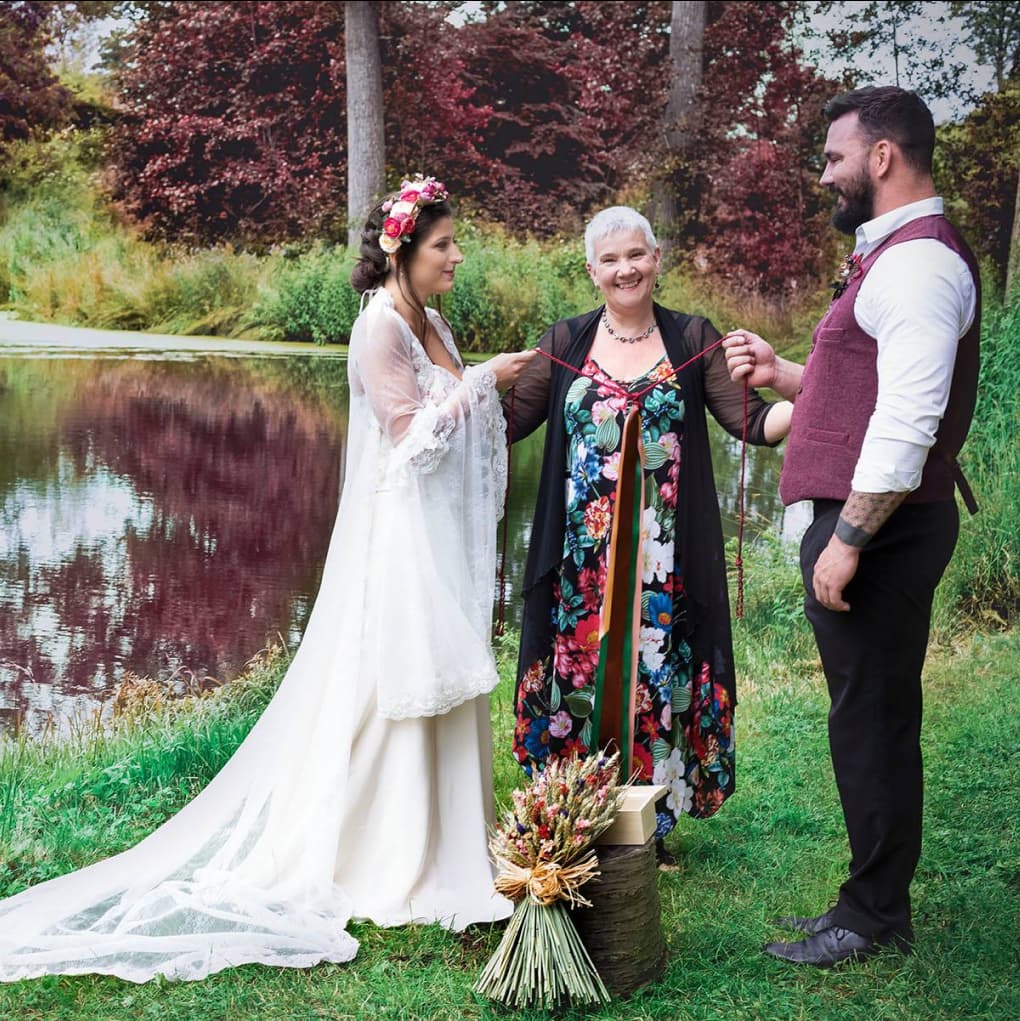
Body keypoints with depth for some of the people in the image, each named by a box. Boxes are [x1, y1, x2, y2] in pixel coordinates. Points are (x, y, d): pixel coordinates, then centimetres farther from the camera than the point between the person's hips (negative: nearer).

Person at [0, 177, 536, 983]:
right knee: (394, 692, 0)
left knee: (441, 694, 15)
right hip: (402, 541, -9)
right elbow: (414, 438, -19)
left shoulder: (432, 325, 11)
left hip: (445, 541, 9)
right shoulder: (380, 328, -15)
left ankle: (437, 844, 27)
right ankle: (387, 864, 12)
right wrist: (483, 380, -14)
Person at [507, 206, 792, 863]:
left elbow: (750, 419, -3)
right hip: (583, 558, 1)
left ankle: (651, 828, 18)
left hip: (661, 559, -1)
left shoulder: (693, 339, 4)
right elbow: (509, 422, 8)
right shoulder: (566, 342, 7)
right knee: (580, 676, 5)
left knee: (657, 678, 4)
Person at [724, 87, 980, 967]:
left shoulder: (918, 262, -15)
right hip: (861, 522, 10)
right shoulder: (892, 257, 17)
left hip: (880, 530, -10)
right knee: (869, 719, 14)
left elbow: (908, 421, -23)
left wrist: (847, 539, -23)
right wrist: (784, 376, 16)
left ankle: (873, 918, 11)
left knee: (874, 720, -1)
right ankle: (875, 903, 25)